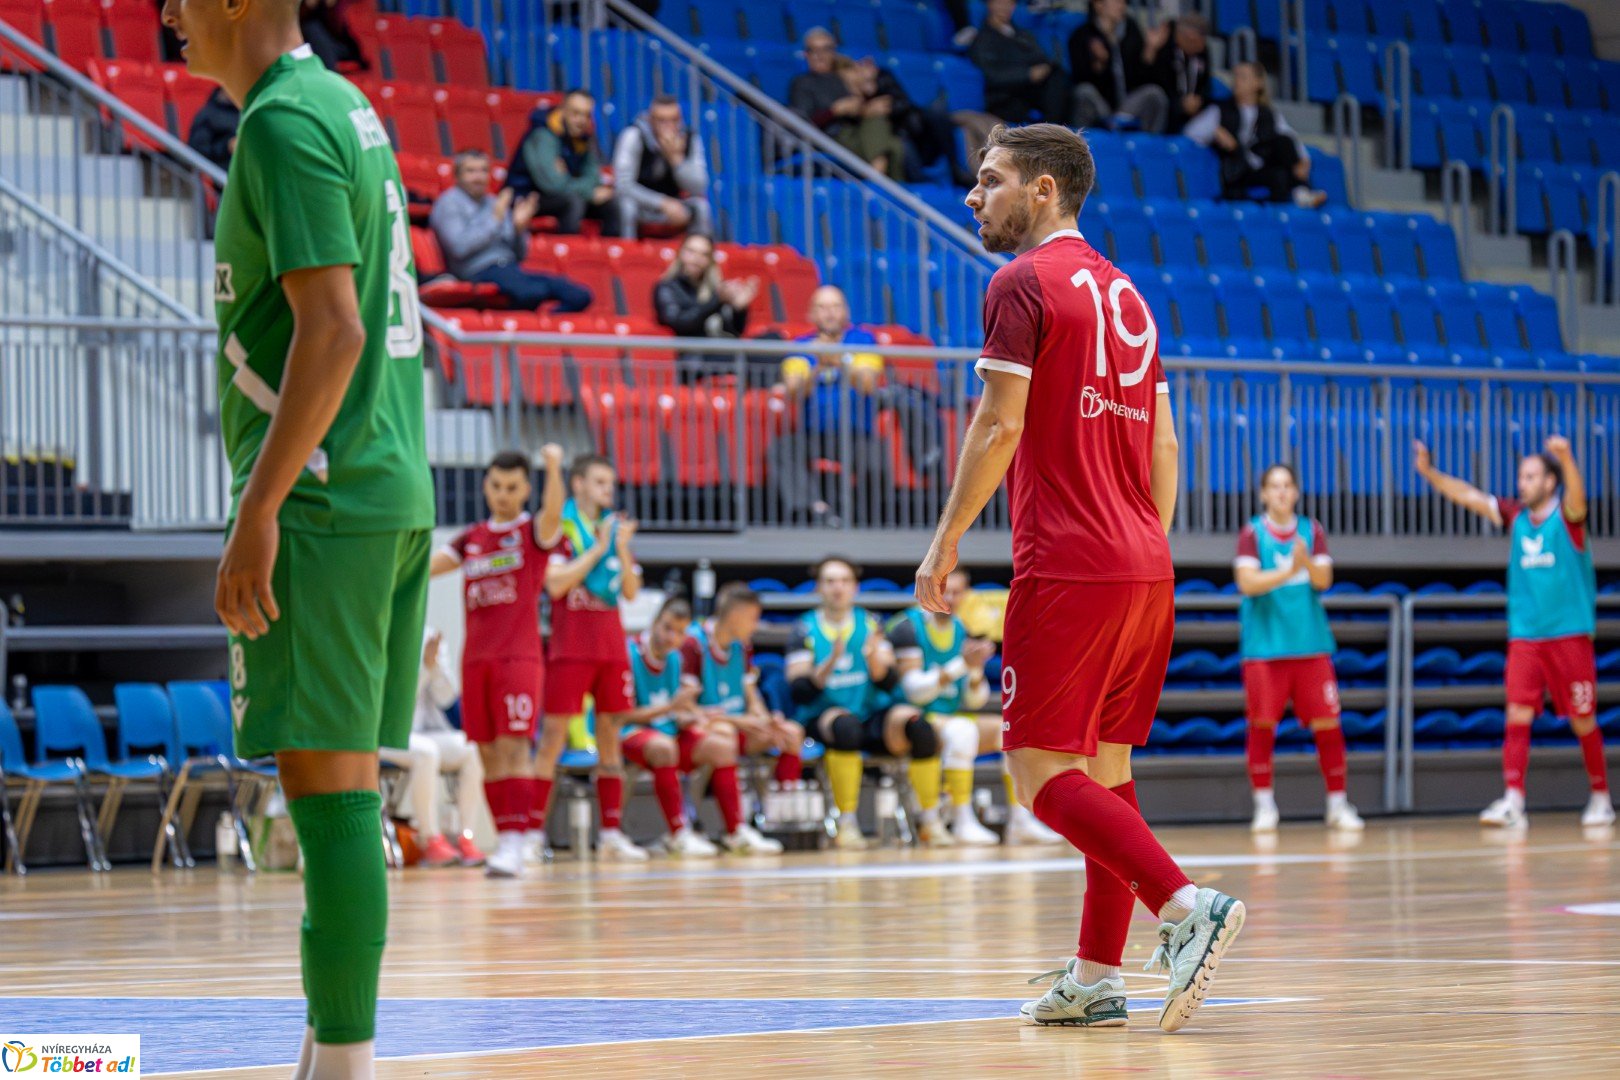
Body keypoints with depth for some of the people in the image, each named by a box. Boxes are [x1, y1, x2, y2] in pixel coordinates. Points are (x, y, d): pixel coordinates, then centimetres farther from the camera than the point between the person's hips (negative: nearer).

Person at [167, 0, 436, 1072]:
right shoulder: (347, 108, 18)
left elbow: (332, 329, -21)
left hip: (320, 498, -10)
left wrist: (259, 510, -20)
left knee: (327, 783, -9)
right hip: (394, 490, 10)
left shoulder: (285, 122, -12)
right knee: (344, 784, 11)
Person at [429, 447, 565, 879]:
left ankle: (515, 844, -19)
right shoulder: (471, 539, 17)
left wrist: (554, 469, -37)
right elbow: (425, 566, 15)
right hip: (476, 657, 5)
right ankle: (503, 838, 10)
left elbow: (552, 514, -20)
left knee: (513, 746, -13)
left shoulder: (534, 531, 2)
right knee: (488, 752, 5)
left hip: (519, 656, -5)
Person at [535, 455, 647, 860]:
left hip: (611, 644, 6)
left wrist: (623, 550, -5)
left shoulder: (616, 527, 14)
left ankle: (612, 833, 8)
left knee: (610, 736, 5)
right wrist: (598, 548, -13)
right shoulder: (560, 526, -3)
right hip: (571, 645, -6)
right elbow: (556, 584, -14)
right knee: (554, 736, -7)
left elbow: (631, 591, 11)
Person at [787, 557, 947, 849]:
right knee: (846, 724, -38)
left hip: (872, 717, 3)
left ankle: (930, 822, -15)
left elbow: (889, 684, 0)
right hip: (823, 718, -3)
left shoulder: (870, 624, 9)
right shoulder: (806, 631, 1)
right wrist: (831, 662, -23)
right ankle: (846, 824, -30)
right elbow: (800, 693, -9)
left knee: (917, 724, -26)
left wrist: (874, 657, -20)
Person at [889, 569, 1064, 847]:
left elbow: (975, 702, 10)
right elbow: (915, 691, -17)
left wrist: (976, 671, -12)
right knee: (961, 728, -35)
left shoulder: (962, 632, 11)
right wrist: (961, 665, -23)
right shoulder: (908, 626, -9)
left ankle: (1020, 822, -10)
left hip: (952, 717, 8)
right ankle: (962, 823, -36)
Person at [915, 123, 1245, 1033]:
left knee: (1043, 769, -7)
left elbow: (1000, 426, -12)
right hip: (1145, 566, 8)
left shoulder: (1024, 284, -6)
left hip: (1066, 567, -8)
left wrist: (947, 542, -6)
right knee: (1106, 767, 12)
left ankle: (1186, 905, -23)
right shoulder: (1124, 293, 19)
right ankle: (1098, 977, 12)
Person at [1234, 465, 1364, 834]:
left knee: (1327, 723, 0)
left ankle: (1338, 804, 9)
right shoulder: (1252, 533, 0)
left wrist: (1306, 562, -25)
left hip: (1310, 645, 2)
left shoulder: (1311, 531, 8)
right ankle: (1264, 805, 6)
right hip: (1264, 647, -2)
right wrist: (1288, 571, -24)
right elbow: (1247, 582, -12)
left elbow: (1324, 579, -4)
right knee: (1262, 724, -5)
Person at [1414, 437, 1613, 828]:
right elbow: (1469, 497, 7)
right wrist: (1430, 472, -7)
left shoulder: (1567, 516, -6)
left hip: (1569, 634, -4)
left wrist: (1566, 458, -49)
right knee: (1518, 715, -8)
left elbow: (1576, 496, -28)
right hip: (1525, 635, 4)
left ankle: (1601, 798, 16)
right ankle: (1512, 802, -14)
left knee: (1583, 720, 2)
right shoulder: (1516, 516, 9)